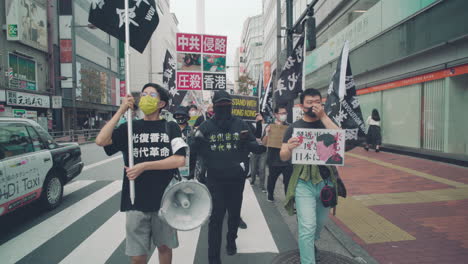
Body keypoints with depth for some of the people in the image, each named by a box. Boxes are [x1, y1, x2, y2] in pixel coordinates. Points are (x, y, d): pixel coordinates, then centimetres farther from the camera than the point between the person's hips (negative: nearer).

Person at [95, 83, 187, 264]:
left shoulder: (170, 127, 1)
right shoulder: (129, 128, 4)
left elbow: (180, 160, -11)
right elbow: (101, 141, -12)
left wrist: (145, 166, -17)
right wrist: (121, 110, -10)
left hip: (165, 200, 0)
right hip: (136, 201, 0)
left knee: (164, 246, 17)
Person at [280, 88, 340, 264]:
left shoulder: (326, 124, 5)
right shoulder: (294, 127, -1)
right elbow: (283, 157, -4)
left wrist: (323, 116, -18)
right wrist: (289, 148, -27)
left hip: (326, 181, 3)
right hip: (304, 183, -3)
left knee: (320, 222, 21)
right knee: (307, 227, -9)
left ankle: (311, 244, 50)